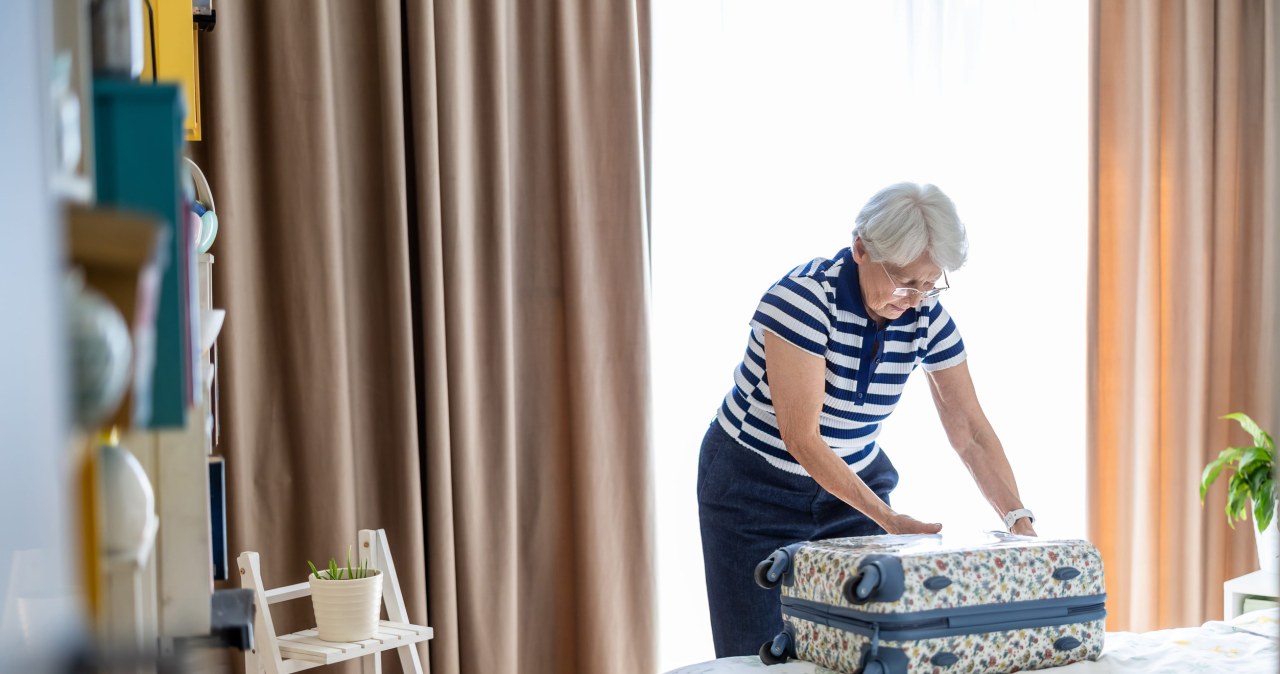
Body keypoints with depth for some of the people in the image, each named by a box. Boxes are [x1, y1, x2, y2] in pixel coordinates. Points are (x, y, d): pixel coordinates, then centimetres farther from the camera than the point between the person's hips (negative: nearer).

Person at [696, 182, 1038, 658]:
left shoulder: (927, 316, -10)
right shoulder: (805, 297, -27)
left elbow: (970, 431, -6)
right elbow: (800, 437, -27)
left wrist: (1018, 518, -19)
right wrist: (887, 519, -31)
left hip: (855, 481, 5)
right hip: (756, 489, -4)